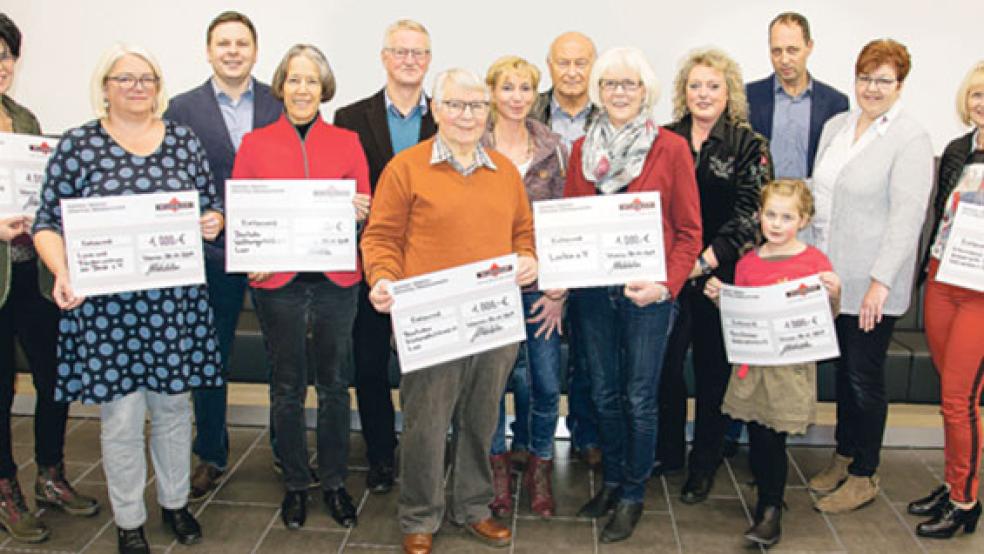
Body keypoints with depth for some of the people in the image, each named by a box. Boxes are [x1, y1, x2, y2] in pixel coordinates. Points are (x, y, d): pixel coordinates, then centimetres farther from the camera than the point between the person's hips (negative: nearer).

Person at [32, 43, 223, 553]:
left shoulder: (184, 141, 7)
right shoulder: (77, 144, -1)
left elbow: (211, 203, 14)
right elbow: (48, 223, -1)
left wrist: (212, 220, -9)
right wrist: (63, 273, -18)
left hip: (176, 300, 3)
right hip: (105, 305, -2)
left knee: (173, 406, 14)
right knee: (120, 417, 5)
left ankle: (175, 502, 35)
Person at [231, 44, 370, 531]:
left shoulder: (347, 142, 6)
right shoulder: (255, 144, 4)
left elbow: (367, 207, 9)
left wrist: (360, 211, -14)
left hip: (335, 277, 1)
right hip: (277, 280, 0)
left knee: (333, 383, 10)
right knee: (287, 386, 10)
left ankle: (335, 482, 25)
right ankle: (295, 484, 25)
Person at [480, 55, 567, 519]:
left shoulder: (555, 150, 4)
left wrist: (559, 290, -2)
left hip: (541, 284, 1)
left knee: (547, 384, 5)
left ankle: (539, 465, 27)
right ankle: (497, 464, 30)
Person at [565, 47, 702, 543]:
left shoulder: (671, 149, -3)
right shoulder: (583, 149, 8)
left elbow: (689, 231, -4)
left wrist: (665, 284, -16)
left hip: (647, 293, -3)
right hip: (592, 292, 4)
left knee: (640, 399, 5)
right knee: (604, 394, 14)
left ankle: (633, 494, 23)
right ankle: (612, 480, 33)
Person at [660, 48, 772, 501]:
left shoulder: (749, 145, -1)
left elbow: (748, 216, -7)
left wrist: (705, 261, -15)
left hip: (721, 277, -2)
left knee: (713, 370, 8)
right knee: (664, 365, 5)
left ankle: (704, 464, 24)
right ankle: (667, 452, 27)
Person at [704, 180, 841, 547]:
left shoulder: (814, 261, -2)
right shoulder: (747, 263, 7)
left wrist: (833, 295, -18)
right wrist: (718, 297, -3)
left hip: (791, 367, -3)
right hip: (751, 365, 4)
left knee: (772, 441, -3)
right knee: (756, 440, 9)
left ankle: (770, 513, 14)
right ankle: (768, 501, 28)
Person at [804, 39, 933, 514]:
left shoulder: (911, 139, -10)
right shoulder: (835, 127, 10)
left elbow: (908, 214, -17)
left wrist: (881, 281, -22)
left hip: (873, 284, -6)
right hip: (831, 275, 6)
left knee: (864, 375, 3)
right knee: (843, 369, 16)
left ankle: (863, 476, 19)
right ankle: (843, 456, 32)